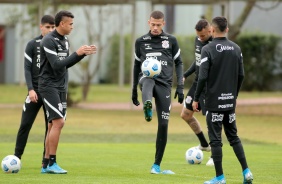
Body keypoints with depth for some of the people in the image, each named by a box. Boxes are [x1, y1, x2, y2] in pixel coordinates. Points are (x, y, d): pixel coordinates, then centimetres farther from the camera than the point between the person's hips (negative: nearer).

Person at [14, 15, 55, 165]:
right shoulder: (32, 44, 1)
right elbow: (27, 69, -2)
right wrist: (31, 89, -12)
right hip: (35, 92, -2)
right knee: (25, 125, -3)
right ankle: (17, 157, 3)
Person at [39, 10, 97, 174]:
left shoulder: (65, 41, 13)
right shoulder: (49, 41, -15)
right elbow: (57, 65, -21)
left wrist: (84, 53, 8)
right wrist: (77, 53, -20)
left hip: (61, 88, 9)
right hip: (49, 86, -9)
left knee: (54, 124, 7)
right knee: (58, 122, -15)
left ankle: (46, 164, 10)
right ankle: (52, 163, -12)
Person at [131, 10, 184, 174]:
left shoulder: (171, 41, 9)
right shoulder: (141, 42, 12)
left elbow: (179, 63, 14)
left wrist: (180, 86, 3)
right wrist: (134, 90, 22)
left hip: (164, 84, 1)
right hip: (147, 78, -1)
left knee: (163, 125, -2)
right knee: (148, 80, -41)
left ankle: (157, 165, 10)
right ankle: (147, 106, -73)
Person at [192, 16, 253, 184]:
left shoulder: (208, 49, -11)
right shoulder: (236, 49, 5)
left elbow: (203, 77, -15)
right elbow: (241, 75, 8)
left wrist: (196, 99, -5)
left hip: (214, 101, -5)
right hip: (230, 101, 5)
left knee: (215, 139, 1)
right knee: (234, 136, 16)